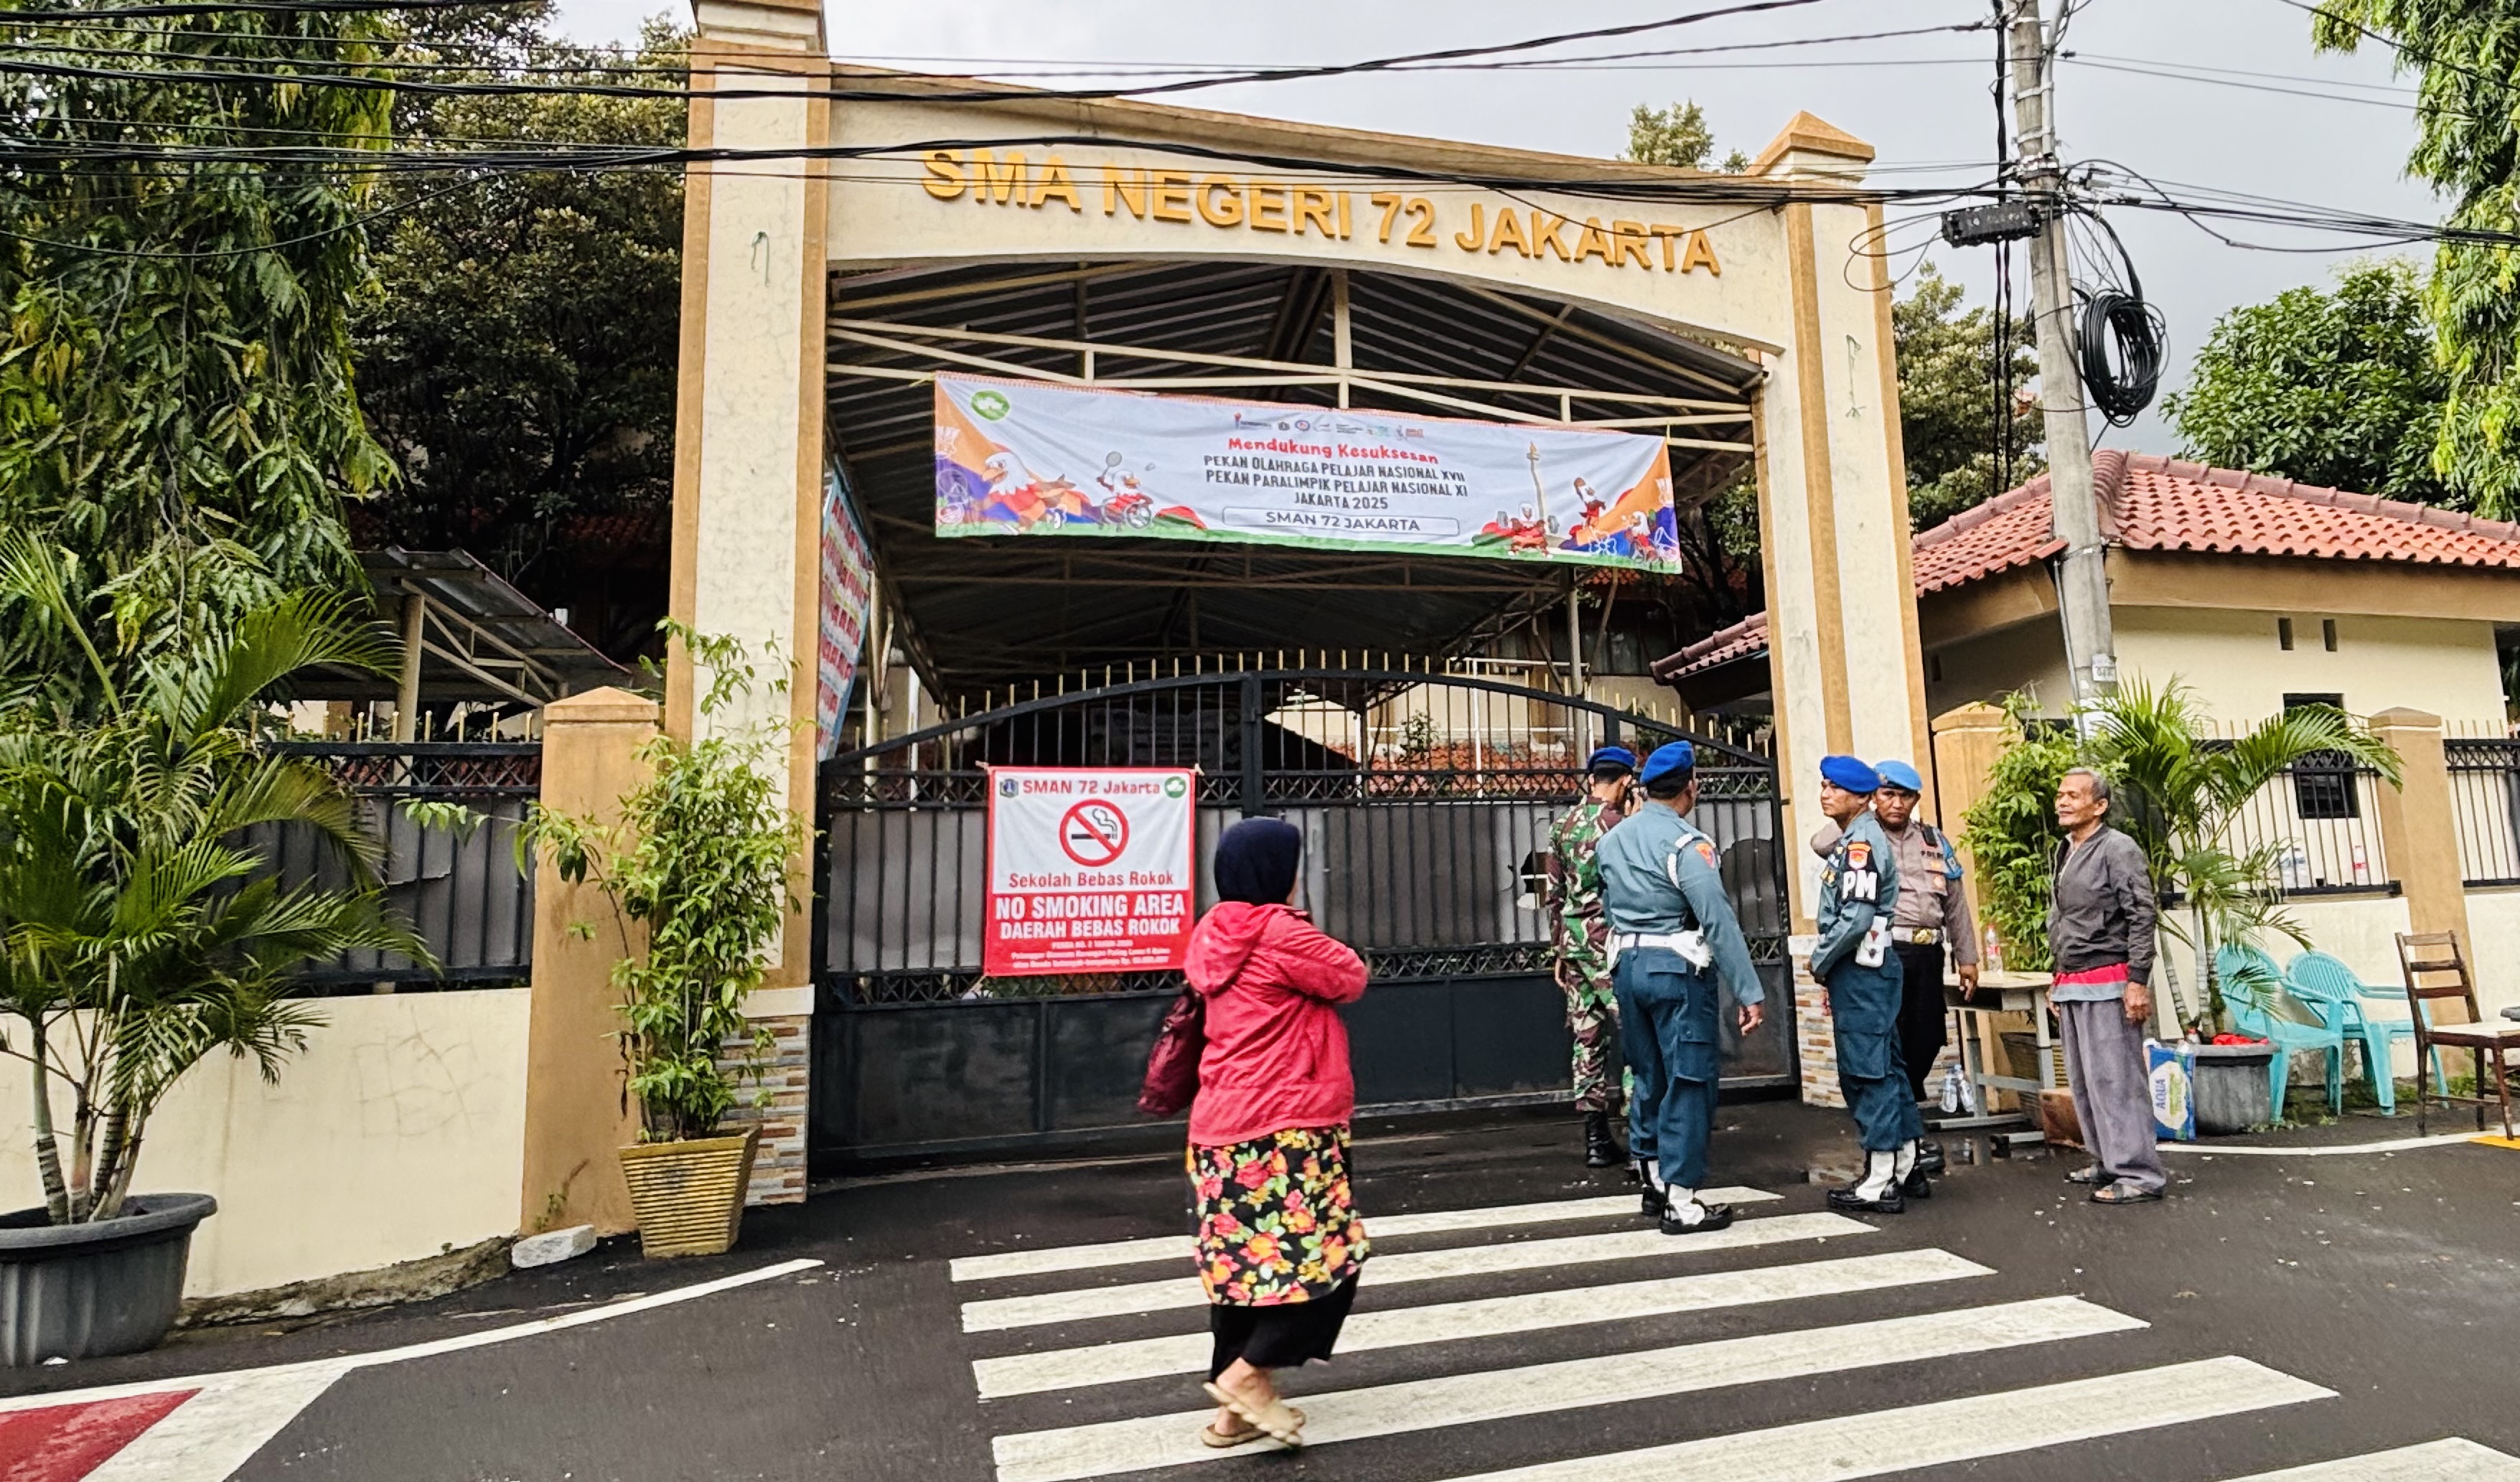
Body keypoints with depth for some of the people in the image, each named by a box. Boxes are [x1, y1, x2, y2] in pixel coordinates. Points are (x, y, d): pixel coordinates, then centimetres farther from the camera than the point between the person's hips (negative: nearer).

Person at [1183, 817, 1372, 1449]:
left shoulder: (1216, 935, 10)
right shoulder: (1281, 933, -15)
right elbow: (1351, 979, -6)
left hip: (1223, 1128, 9)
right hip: (1281, 1128, -9)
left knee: (1247, 1262, 15)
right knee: (1328, 1258, 4)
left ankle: (1236, 1409, 22)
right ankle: (1248, 1373, 3)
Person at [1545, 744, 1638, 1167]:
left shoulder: (1562, 825, 11)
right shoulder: (1618, 823, -10)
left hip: (1573, 942, 7)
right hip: (1610, 941, -7)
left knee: (1588, 1039, 9)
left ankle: (1597, 1139, 14)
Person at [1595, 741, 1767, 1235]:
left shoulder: (1611, 839, 8)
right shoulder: (1686, 843, -15)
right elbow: (1719, 921, -18)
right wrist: (1749, 992, -16)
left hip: (1627, 966, 7)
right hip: (1677, 969, -7)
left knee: (1648, 1076, 17)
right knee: (1689, 1081, 0)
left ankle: (1654, 1181, 28)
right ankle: (1682, 1202, 4)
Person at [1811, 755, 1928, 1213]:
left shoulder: (1862, 842, -15)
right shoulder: (1850, 841, 16)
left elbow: (1855, 919, -23)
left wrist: (1819, 962, -11)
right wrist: (1830, 968, 15)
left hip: (1861, 971, -10)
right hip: (1859, 971, 10)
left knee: (1867, 1072, -6)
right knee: (1886, 1068, 15)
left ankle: (1879, 1184, 0)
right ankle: (1906, 1170, 24)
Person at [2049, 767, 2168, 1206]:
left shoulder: (2118, 849, -8)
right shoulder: (2065, 853, 16)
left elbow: (2142, 917, -12)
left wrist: (2138, 983, -17)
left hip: (2107, 984, -8)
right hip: (2072, 986, 8)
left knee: (2115, 1080, -7)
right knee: (2083, 1081, 12)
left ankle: (2140, 1174, -1)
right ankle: (2107, 1162, 23)